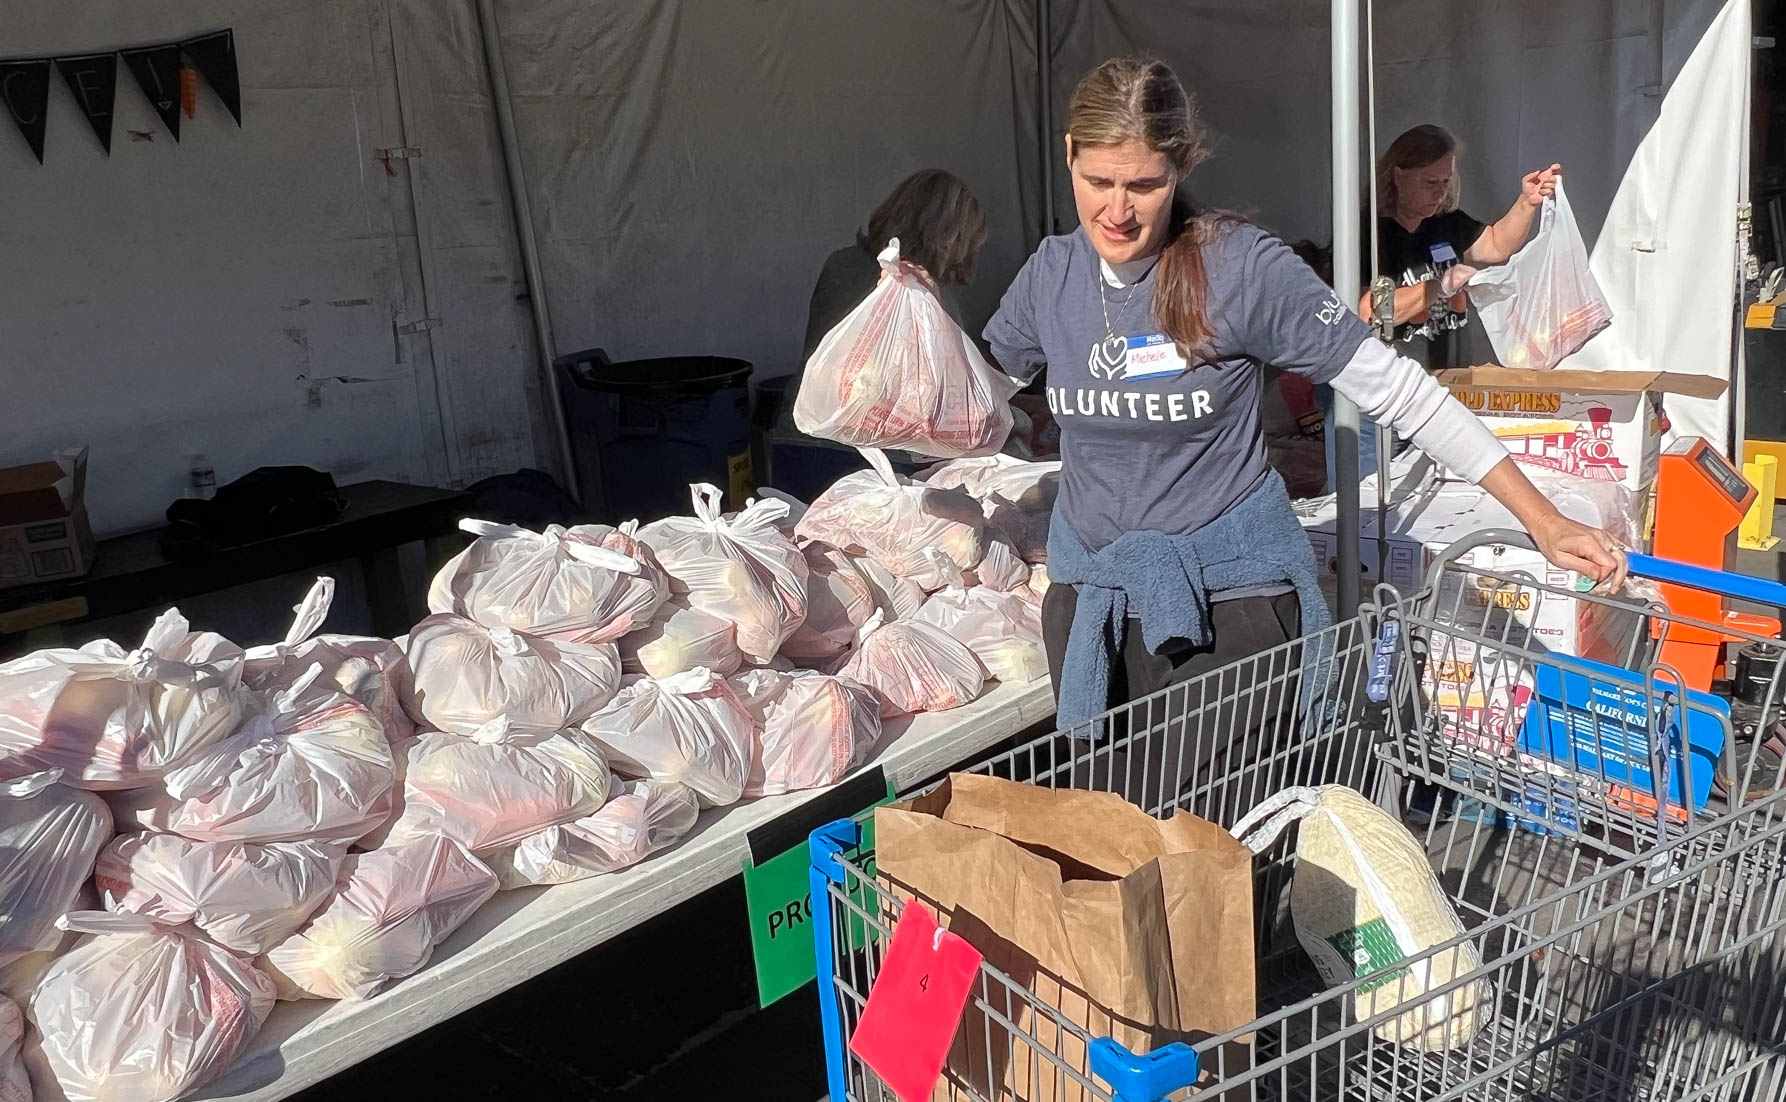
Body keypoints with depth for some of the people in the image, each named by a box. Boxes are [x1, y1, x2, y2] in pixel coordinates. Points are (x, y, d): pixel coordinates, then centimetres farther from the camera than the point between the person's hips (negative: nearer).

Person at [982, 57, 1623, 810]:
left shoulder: (1241, 267, -14)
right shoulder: (1051, 274, -1)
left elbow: (1394, 388, -12)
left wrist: (1545, 523, -11)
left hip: (1223, 599, -4)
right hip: (1088, 598, 5)